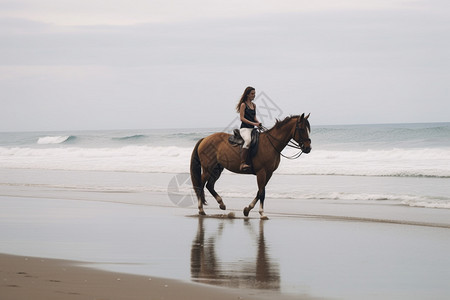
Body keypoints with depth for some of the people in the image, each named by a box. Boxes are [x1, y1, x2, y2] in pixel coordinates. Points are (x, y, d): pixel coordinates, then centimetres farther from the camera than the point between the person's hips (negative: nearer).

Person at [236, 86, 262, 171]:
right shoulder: (243, 105, -4)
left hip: (252, 129, 9)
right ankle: (243, 163, -42)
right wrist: (253, 123, -18)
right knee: (248, 140, -36)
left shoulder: (254, 105, 18)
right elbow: (242, 118, -10)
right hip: (244, 128, -9)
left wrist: (258, 122, 1)